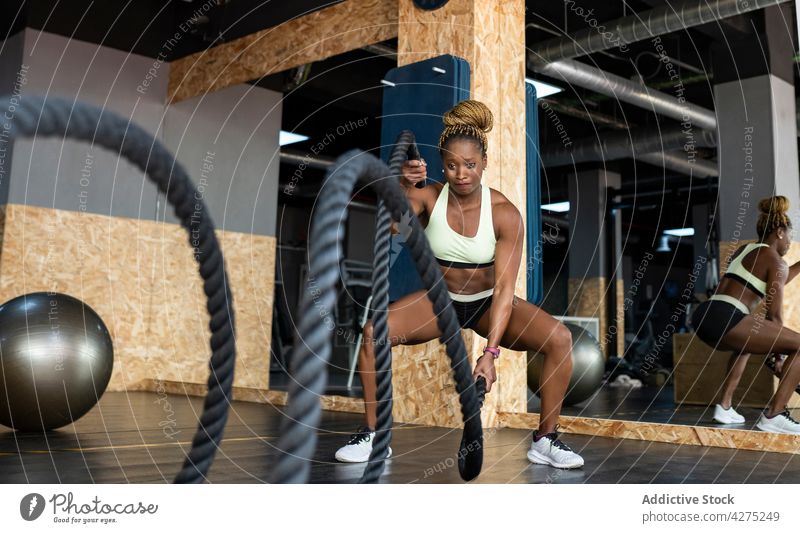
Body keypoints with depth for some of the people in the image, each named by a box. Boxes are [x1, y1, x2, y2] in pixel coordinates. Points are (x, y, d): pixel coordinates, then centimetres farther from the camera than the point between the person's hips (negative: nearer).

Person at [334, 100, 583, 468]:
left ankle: (546, 440, -8)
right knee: (373, 331, -25)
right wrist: (404, 187, -52)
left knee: (559, 338, -25)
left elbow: (505, 286, -25)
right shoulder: (429, 197, -14)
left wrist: (490, 352, -34)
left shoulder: (504, 214, -20)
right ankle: (373, 435, -11)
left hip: (488, 302, -1)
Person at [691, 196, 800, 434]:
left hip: (703, 316, 9)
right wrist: (776, 355, 12)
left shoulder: (744, 249, 26)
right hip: (726, 318, -9)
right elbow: (774, 316, 2)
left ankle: (725, 406, 28)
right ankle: (773, 414, -9)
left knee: (748, 343, 38)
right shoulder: (776, 262, 3)